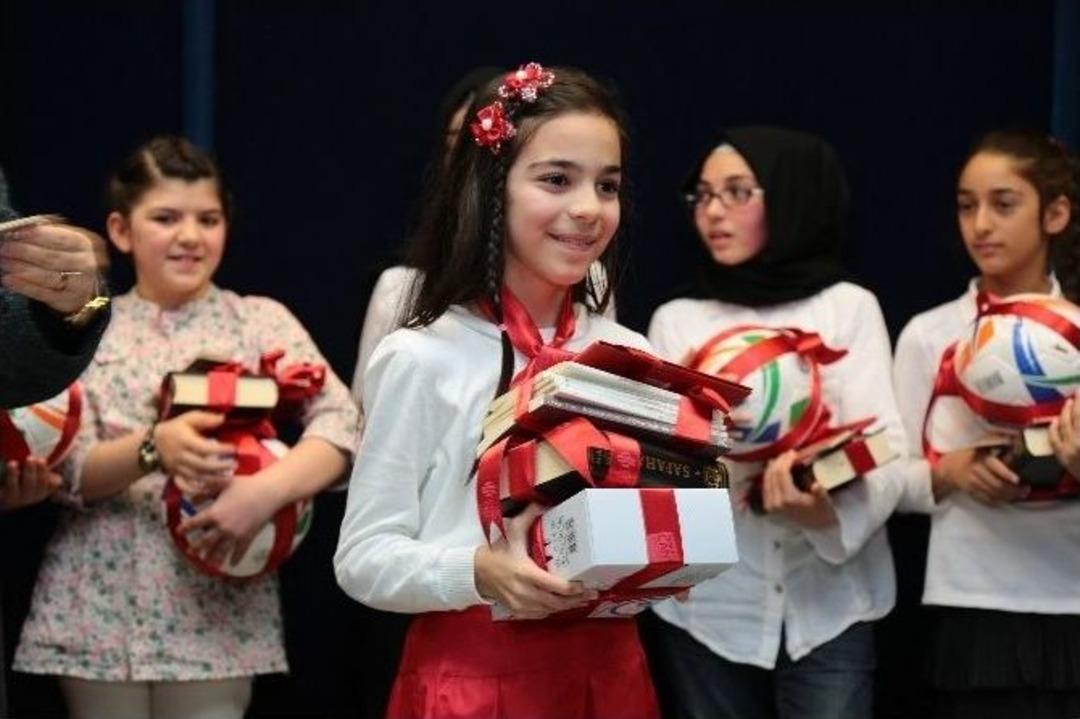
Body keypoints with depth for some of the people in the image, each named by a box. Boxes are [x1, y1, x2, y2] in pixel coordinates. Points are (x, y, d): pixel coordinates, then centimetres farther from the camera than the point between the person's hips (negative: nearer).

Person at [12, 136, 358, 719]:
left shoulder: (260, 320, 3)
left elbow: (341, 425, -8)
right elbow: (67, 472, -2)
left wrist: (265, 491, -25)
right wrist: (154, 449, -22)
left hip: (216, 607, -1)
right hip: (100, 607, 1)